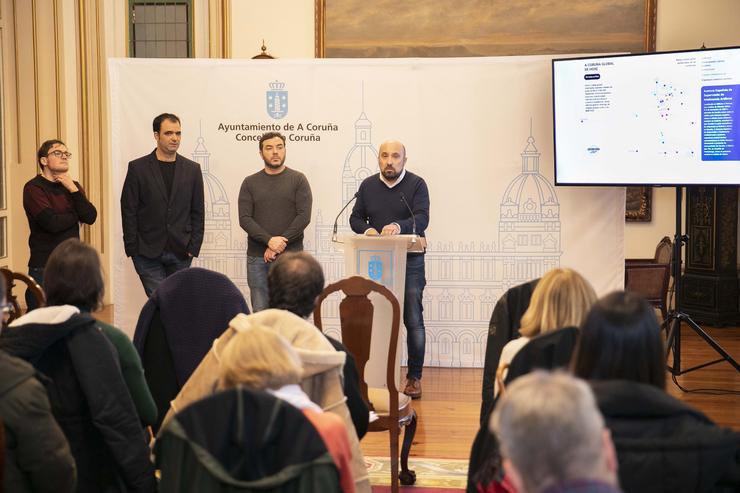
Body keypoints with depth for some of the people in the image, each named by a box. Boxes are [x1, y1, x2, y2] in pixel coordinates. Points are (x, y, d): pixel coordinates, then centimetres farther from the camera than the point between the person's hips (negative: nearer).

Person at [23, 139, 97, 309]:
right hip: (44, 268, -5)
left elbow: (91, 217, -2)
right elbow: (52, 223, -19)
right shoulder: (34, 188, -7)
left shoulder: (73, 186, 13)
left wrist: (73, 189, -10)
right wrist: (77, 215, -2)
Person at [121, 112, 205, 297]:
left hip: (181, 253, 2)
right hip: (148, 252, -2)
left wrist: (194, 247, 0)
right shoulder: (137, 168, 1)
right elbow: (128, 211, 0)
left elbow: (198, 212, 9)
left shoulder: (192, 169, 8)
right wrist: (133, 248, -4)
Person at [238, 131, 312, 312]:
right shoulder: (250, 183, 10)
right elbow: (244, 219, 0)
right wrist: (269, 240, -14)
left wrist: (280, 245, -11)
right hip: (257, 257, 2)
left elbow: (304, 216, -4)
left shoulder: (298, 180, 5)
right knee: (260, 311, 1)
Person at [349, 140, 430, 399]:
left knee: (413, 320, -2)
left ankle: (414, 377, 6)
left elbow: (422, 219, -15)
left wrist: (400, 226, -35)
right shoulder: (368, 186, 11)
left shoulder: (416, 184, -2)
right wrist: (367, 229, -11)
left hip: (410, 262, -3)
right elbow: (355, 218, 13)